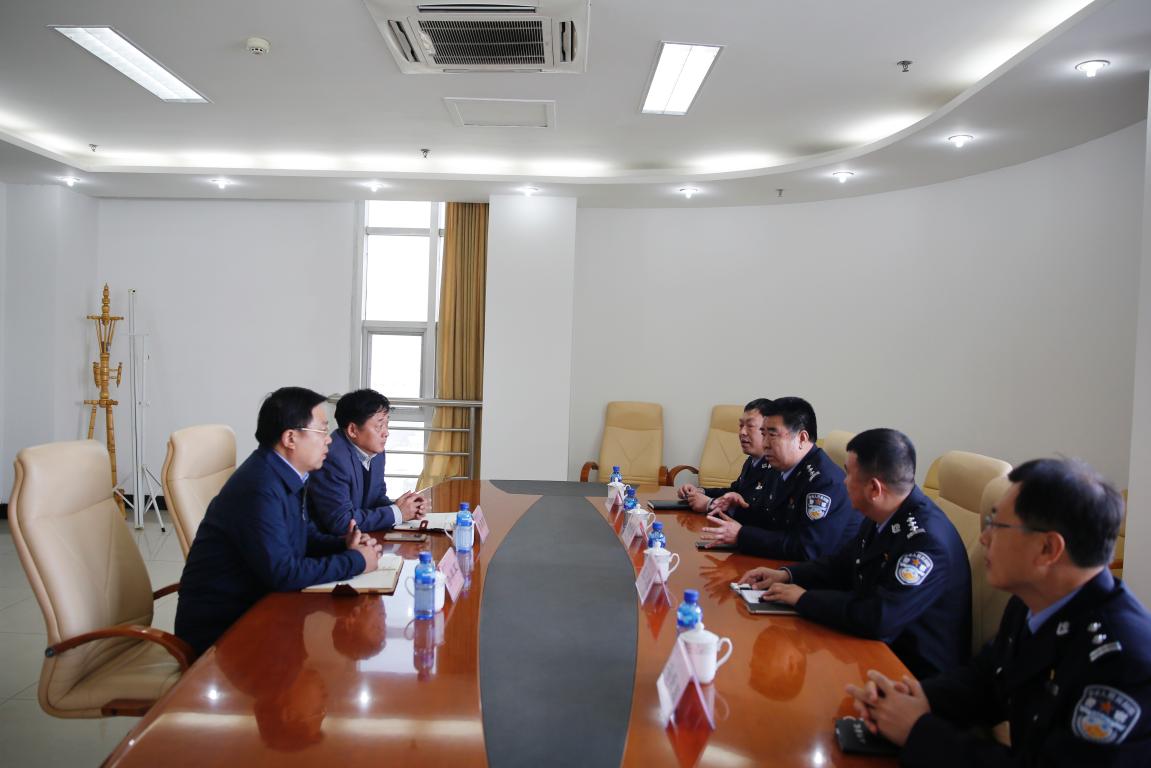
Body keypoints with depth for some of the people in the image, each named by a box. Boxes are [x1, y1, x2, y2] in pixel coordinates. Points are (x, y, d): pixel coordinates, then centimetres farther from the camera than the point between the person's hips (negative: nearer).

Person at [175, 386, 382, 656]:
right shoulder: (260, 488, -25)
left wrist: (344, 545, -3)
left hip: (253, 606, 8)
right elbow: (282, 573, -28)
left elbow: (305, 536, 17)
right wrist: (355, 561, -18)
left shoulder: (288, 475, 5)